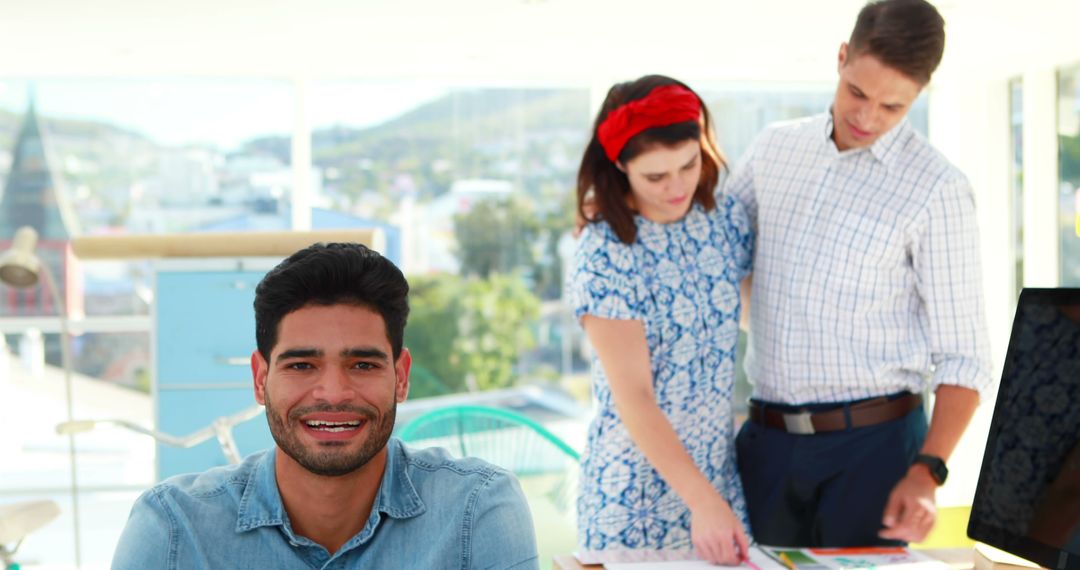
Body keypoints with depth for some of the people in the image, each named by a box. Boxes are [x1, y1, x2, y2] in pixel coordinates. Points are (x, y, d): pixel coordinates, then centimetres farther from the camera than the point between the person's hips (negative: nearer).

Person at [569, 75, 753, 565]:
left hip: (720, 468, 5)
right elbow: (634, 399, -20)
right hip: (639, 480, -5)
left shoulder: (726, 220, -1)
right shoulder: (604, 256, -16)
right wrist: (702, 502, -27)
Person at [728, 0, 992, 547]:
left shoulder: (936, 189, -8)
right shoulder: (774, 148, 7)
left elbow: (963, 359, -8)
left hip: (871, 443, -4)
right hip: (766, 441, 4)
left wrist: (926, 474, -21)